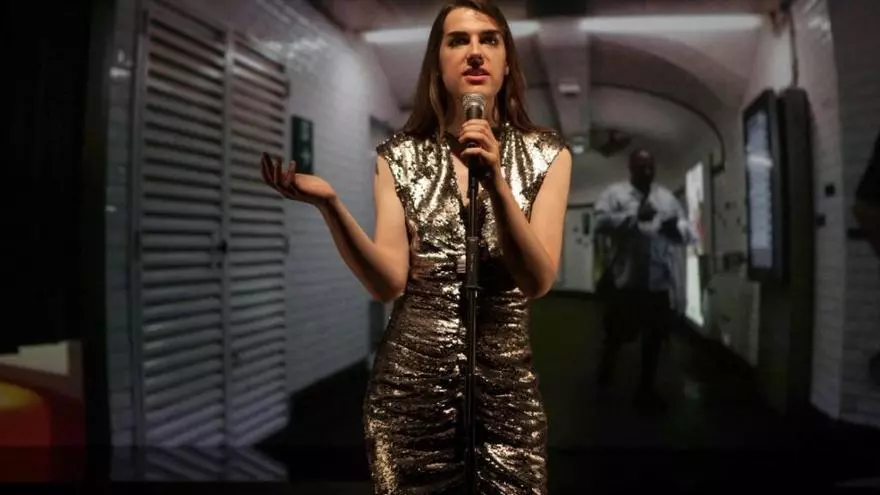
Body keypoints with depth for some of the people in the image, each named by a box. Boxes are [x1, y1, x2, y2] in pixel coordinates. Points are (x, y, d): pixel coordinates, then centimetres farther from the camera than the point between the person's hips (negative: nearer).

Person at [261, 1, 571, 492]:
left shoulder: (546, 154, -1)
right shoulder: (399, 156, -1)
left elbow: (538, 281, -11)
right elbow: (389, 283, -9)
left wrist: (495, 183, -23)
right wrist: (330, 204, -23)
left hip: (507, 383, 0)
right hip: (410, 383, 0)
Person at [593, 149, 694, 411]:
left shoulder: (667, 197, 14)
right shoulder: (615, 193, 2)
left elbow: (688, 232, 11)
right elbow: (601, 222, -15)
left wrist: (677, 227, -13)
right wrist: (635, 216, -24)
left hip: (662, 281, 4)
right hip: (627, 279, -4)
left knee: (654, 337, 11)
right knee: (617, 334, 9)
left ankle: (646, 388, 25)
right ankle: (604, 374, 36)